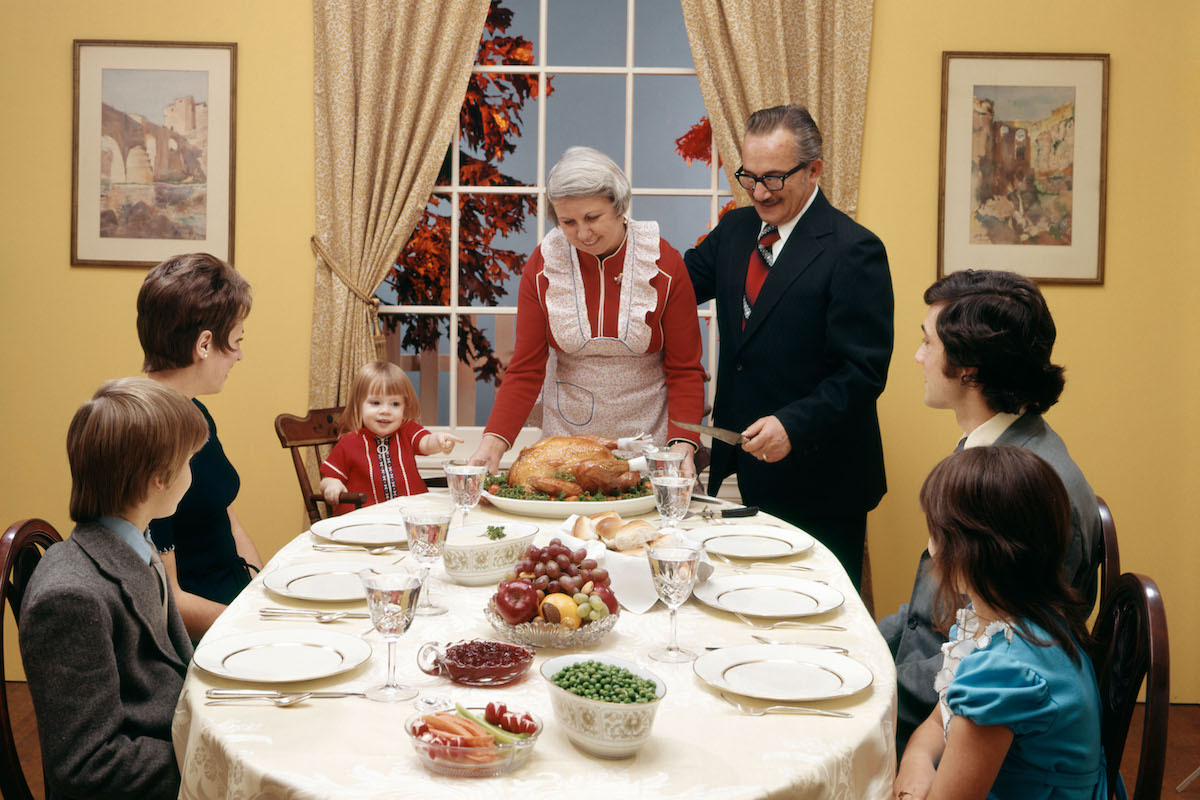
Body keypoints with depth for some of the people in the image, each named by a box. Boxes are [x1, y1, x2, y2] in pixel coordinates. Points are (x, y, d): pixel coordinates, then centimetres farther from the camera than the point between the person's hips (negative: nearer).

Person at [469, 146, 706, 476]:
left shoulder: (663, 264, -9)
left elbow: (685, 370, -7)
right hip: (566, 435, 1)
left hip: (648, 434, -1)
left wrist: (683, 445, -21)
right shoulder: (542, 265, -6)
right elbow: (526, 369, -6)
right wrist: (495, 440, -21)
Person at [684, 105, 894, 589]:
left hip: (817, 482, -6)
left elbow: (863, 372, -17)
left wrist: (794, 425, -27)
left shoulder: (854, 251, -14)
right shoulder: (734, 230, 9)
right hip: (744, 473, 6)